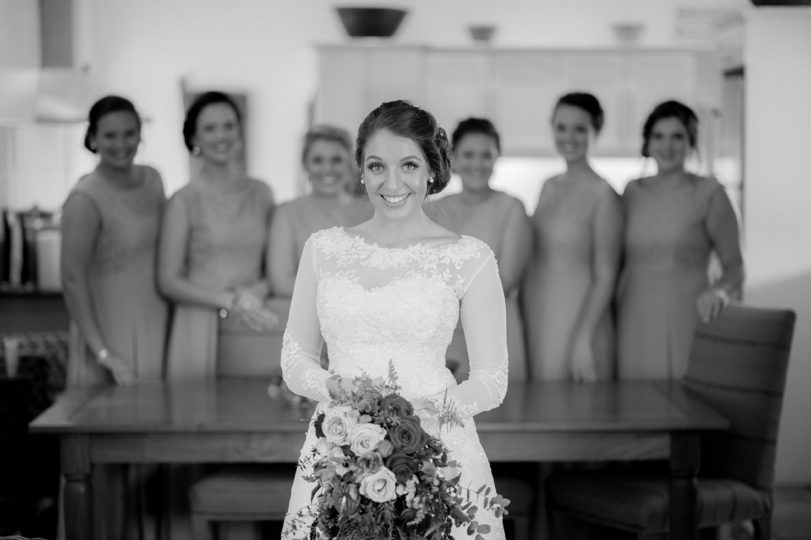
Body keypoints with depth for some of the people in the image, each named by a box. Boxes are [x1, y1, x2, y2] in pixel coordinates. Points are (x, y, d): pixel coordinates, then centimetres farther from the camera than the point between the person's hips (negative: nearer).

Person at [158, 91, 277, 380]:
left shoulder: (261, 193, 8)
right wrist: (229, 301, -11)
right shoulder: (184, 201, -3)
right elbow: (168, 281, -3)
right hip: (201, 327, -3)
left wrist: (256, 292, -7)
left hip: (254, 323, 3)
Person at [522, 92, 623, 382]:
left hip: (577, 319, -6)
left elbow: (605, 277, -12)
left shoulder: (602, 194, -10)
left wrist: (583, 341, -17)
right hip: (535, 319, 6)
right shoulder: (549, 187, 11)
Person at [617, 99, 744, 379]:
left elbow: (735, 268, 0)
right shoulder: (632, 193, 10)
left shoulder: (709, 193, -2)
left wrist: (719, 292, -20)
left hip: (685, 324, -3)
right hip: (635, 324, 3)